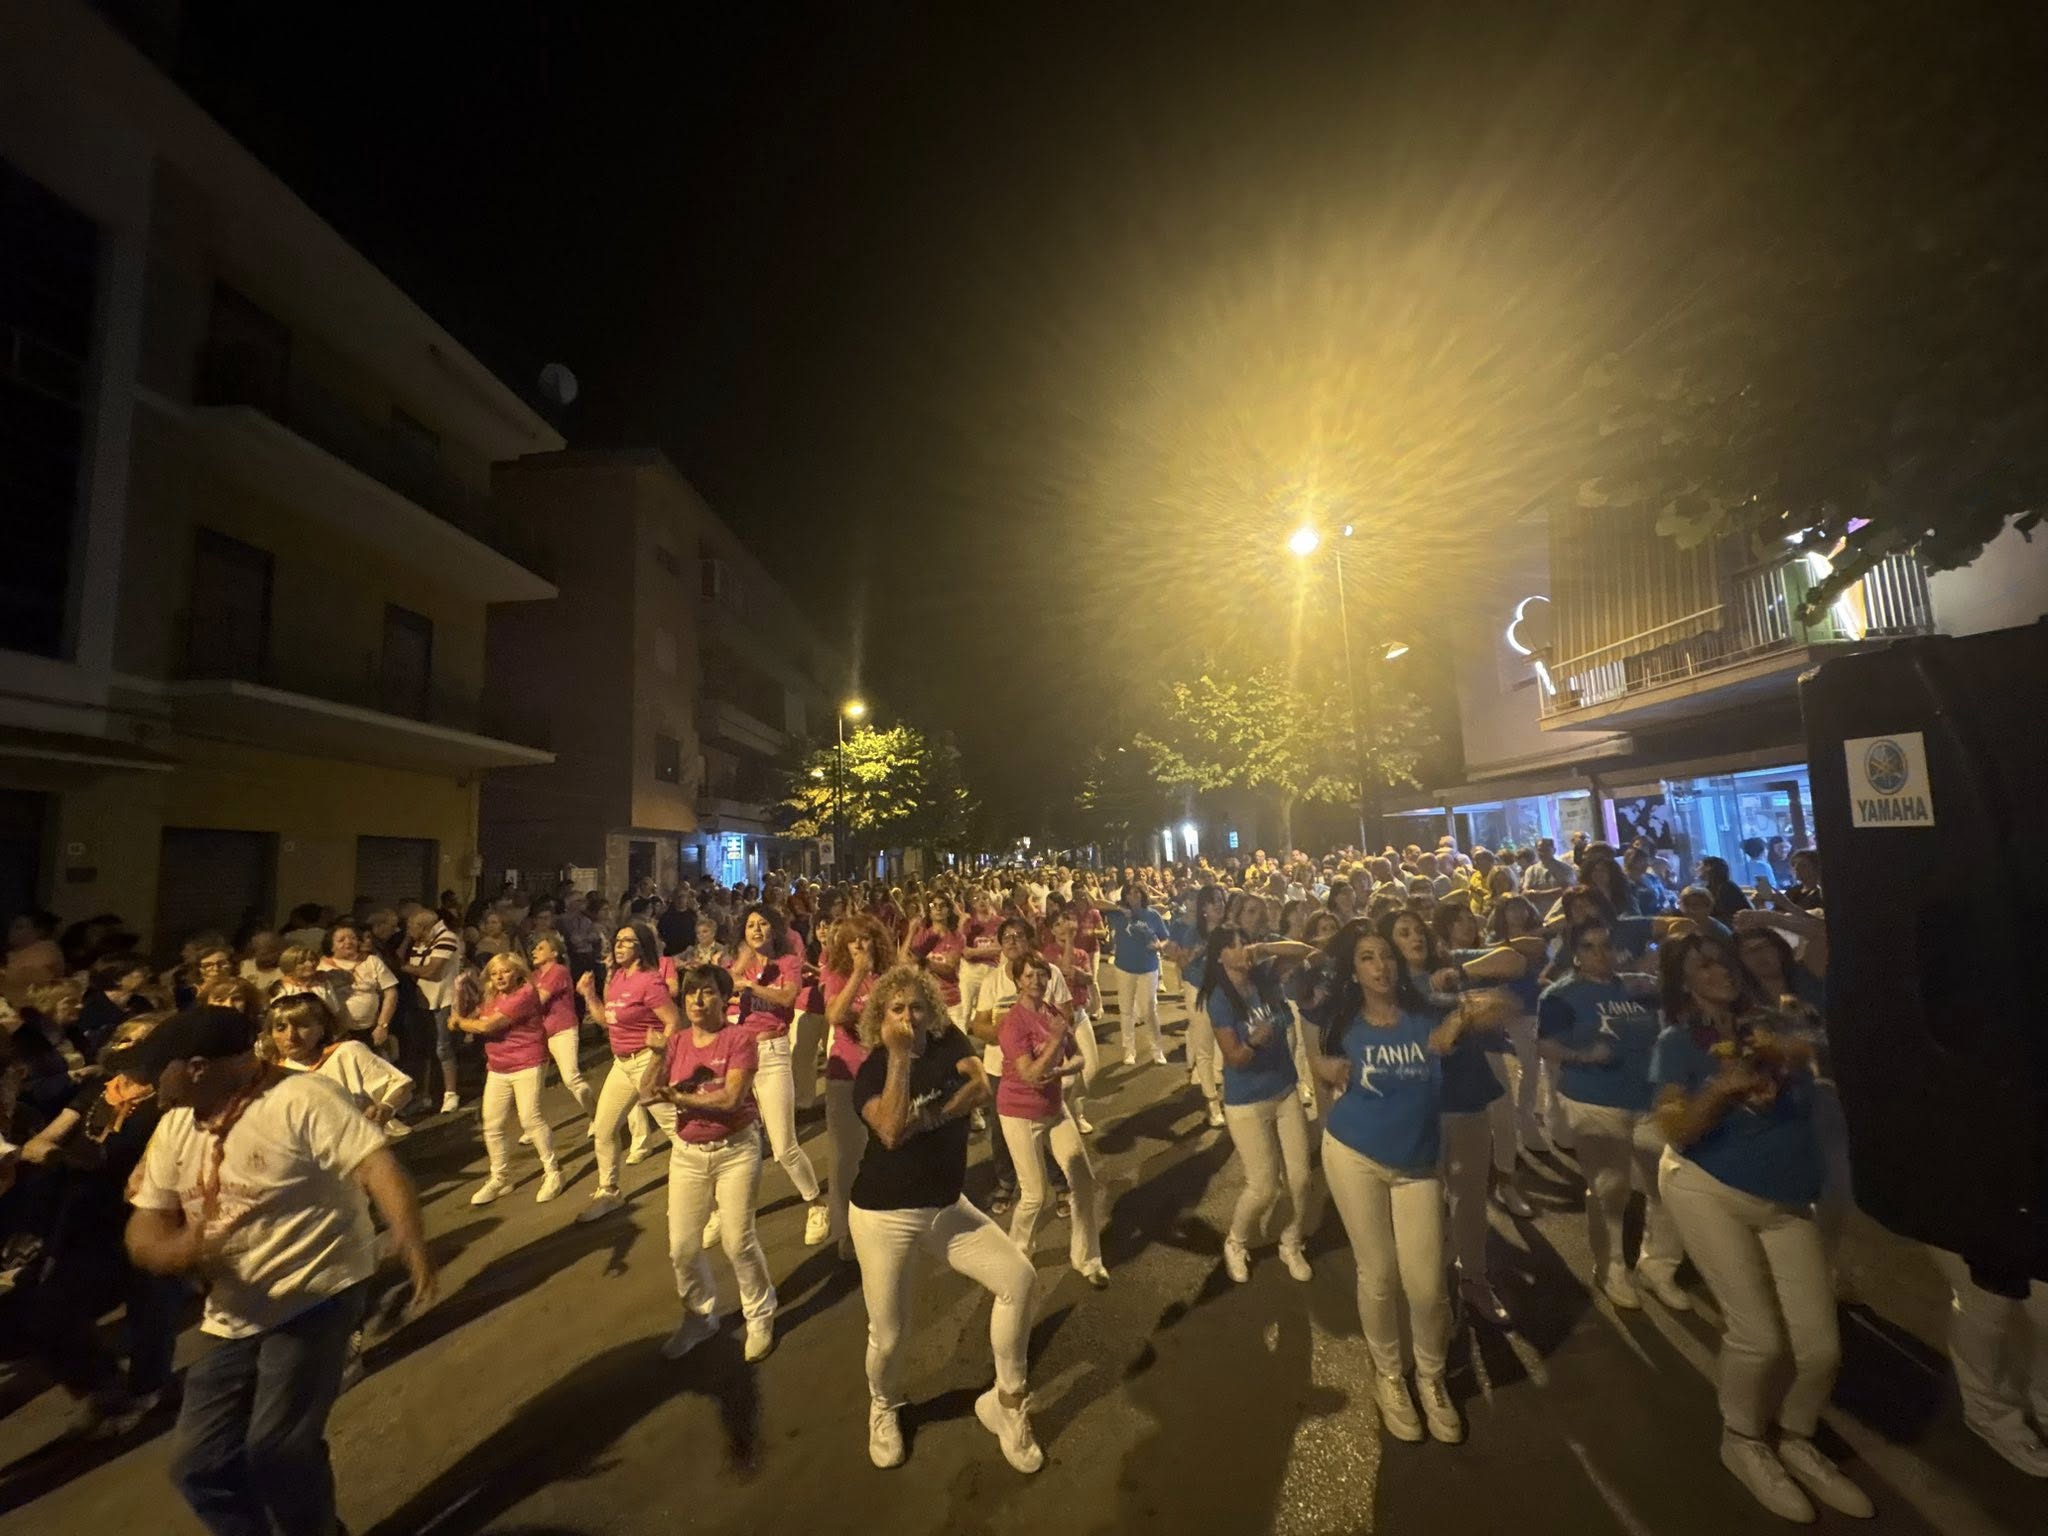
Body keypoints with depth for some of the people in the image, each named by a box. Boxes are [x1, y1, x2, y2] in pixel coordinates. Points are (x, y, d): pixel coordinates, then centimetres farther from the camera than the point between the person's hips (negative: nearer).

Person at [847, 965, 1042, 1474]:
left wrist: (926, 1118, -25)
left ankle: (1008, 1400, 12)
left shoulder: (949, 1042, -3)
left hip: (947, 1206, 4)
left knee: (1018, 1277, -8)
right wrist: (898, 1056, -31)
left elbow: (980, 1089, -19)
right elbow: (891, 1131, -30)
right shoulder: (871, 1071, -13)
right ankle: (883, 1410, 41)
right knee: (888, 1333, 7)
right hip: (885, 1214, -3)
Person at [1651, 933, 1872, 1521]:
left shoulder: (1771, 1024, 4)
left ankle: (1797, 1440, 31)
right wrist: (1721, 1088, -28)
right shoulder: (1678, 1042, -8)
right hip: (1708, 1192, -4)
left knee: (1820, 1345, 2)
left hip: (1788, 1201, 4)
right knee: (1759, 1335, -5)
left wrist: (1789, 1054, -28)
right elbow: (1676, 1132, -13)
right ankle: (1742, 1441, 22)